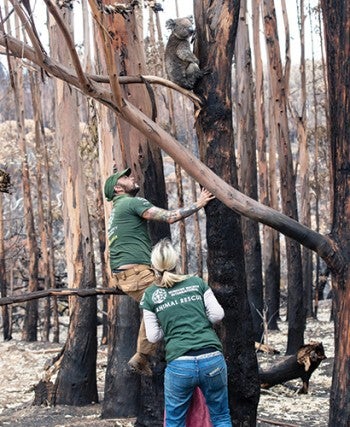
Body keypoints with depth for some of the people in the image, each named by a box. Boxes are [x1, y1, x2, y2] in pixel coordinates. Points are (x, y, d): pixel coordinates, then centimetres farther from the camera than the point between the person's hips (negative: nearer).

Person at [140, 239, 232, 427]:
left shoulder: (150, 295, 6)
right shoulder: (197, 283, 9)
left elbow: (153, 336, 7)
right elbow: (217, 314, 7)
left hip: (180, 364, -1)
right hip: (212, 360, 1)